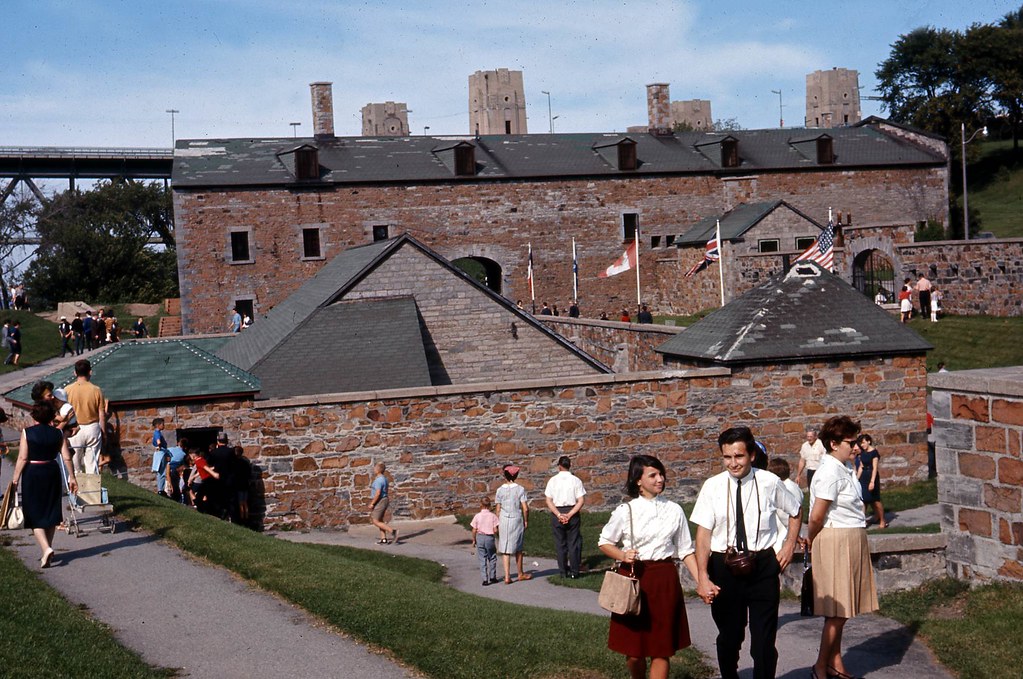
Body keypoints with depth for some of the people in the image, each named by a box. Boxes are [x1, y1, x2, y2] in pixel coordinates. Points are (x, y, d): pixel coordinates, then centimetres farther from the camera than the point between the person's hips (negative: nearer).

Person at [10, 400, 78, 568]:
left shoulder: (27, 433, -9)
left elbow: (22, 458, -12)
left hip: (32, 474, -3)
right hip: (52, 472, 4)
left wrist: (15, 479, -6)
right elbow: (67, 458, -1)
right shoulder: (58, 434, 0)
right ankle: (47, 550, 22)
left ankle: (46, 548, -16)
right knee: (50, 512, 15)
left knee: (35, 515, 1)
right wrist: (72, 477, 8)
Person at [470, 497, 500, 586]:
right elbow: (495, 530, -9)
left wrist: (473, 539, 11)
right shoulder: (493, 516, -7)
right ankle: (492, 577, 19)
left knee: (482, 559, 5)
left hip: (480, 538, 1)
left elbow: (474, 530, -3)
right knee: (492, 558, 15)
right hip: (490, 538, -1)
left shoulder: (477, 516, -5)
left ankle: (484, 579, 3)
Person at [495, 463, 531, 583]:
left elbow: (498, 509, -1)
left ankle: (507, 577, -3)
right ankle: (520, 573, 29)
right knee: (518, 548, 16)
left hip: (504, 520, 0)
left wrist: (497, 524, 9)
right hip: (517, 520, 0)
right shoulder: (520, 489, -6)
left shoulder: (500, 490, -4)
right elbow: (525, 508, -8)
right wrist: (526, 521, 6)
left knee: (505, 550, 3)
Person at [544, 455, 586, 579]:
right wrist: (569, 515, -11)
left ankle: (563, 572, 12)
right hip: (572, 512, 0)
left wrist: (559, 515, -10)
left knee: (560, 543, 9)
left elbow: (549, 501, -7)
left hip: (557, 514, 0)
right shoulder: (575, 480, -3)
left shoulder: (553, 480, -2)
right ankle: (574, 571, 8)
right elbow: (581, 501, -9)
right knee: (573, 542, 8)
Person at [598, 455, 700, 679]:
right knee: (633, 646, 5)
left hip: (665, 581, 1)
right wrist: (623, 555, -13)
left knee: (661, 648, 1)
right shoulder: (626, 511, -3)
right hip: (634, 579, -1)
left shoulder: (674, 510, 2)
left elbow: (685, 551, 6)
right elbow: (604, 543, 7)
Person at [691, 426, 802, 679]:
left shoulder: (769, 483, -4)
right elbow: (703, 533, -8)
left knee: (764, 639, -1)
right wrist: (703, 577, -16)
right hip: (724, 566, 1)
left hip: (763, 566, -1)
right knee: (729, 637, 16)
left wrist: (790, 546, 5)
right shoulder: (712, 486, -5)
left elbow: (795, 512, 16)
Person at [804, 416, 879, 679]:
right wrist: (811, 540, -1)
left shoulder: (846, 469, 8)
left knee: (840, 611, 15)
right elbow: (817, 516, -18)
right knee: (838, 611, -2)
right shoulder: (830, 473, -20)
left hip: (852, 542, 9)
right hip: (836, 541, -8)